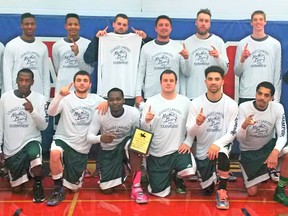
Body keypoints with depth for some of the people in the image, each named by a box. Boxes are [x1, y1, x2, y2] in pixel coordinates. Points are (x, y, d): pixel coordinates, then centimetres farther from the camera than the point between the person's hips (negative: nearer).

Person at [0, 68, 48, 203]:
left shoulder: (40, 99, -7)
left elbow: (43, 126, -9)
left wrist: (32, 111, -25)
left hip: (31, 141, -2)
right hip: (11, 148, 2)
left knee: (34, 155, -38)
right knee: (17, 189, 5)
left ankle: (38, 184, -7)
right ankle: (22, 169, 41)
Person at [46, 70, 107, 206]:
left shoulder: (95, 99, 3)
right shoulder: (66, 98, -5)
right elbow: (51, 112, -20)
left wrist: (106, 103, -18)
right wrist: (60, 95, -37)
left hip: (82, 147, 2)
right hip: (63, 139, -2)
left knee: (74, 188, 6)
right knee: (55, 153, -39)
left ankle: (75, 176, 43)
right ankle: (58, 189, -17)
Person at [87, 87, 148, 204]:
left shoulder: (134, 113, -22)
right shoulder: (100, 114, -23)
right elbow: (89, 137, -21)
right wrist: (100, 138, -44)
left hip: (125, 143, 0)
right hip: (108, 150, 0)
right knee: (107, 190, -6)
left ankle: (136, 188, -26)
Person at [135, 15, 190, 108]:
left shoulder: (179, 47, 5)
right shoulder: (146, 47, 6)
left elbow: (187, 73, 5)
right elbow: (141, 72, 6)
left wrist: (186, 59, -13)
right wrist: (138, 94, -2)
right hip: (150, 96, 0)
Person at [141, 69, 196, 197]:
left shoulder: (185, 101, 1)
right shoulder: (151, 102, -2)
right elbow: (144, 129, -3)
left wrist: (187, 142, -11)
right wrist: (146, 121, -24)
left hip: (178, 149, 0)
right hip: (156, 153, 0)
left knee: (189, 170, -31)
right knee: (159, 192, 1)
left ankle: (177, 177, 8)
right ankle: (166, 175, 38)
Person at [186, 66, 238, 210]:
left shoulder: (231, 104, -12)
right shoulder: (195, 103, -11)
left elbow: (232, 133, -12)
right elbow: (190, 133, -11)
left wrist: (217, 144, -30)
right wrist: (197, 124, -33)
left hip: (221, 145, -1)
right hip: (203, 150, 2)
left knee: (222, 154, -39)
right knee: (207, 190, 8)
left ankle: (222, 191, -16)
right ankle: (210, 175, 45)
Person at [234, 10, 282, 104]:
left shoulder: (275, 44, 5)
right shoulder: (242, 43, 3)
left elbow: (277, 72, 5)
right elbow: (237, 72, 4)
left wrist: (276, 97, 2)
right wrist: (242, 60, -14)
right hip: (246, 96, 0)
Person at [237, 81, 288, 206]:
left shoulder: (278, 108, -17)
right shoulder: (244, 107, -21)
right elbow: (239, 139, -21)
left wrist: (275, 151, -40)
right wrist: (244, 125, -44)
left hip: (268, 146, 1)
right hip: (249, 151, -1)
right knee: (252, 192, -2)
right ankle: (261, 174, 33)